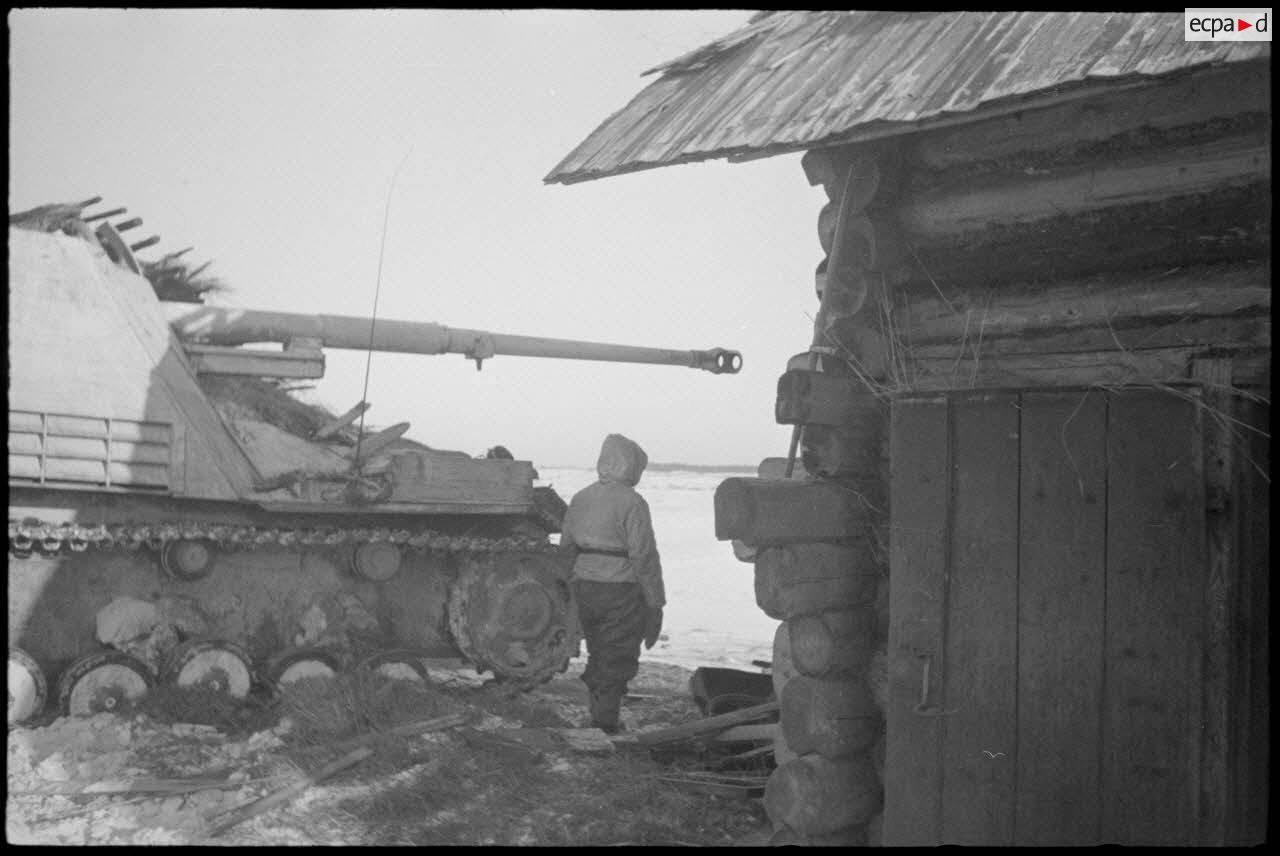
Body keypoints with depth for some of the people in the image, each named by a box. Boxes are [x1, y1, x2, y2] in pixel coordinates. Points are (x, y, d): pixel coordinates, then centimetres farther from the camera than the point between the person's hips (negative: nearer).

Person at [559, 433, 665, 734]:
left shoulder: (581, 498, 7)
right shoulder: (631, 503, -14)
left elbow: (566, 546, 13)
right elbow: (644, 557, -15)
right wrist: (655, 602, -10)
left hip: (585, 586, 7)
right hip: (621, 590, -7)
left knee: (598, 656, 20)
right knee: (617, 662, 2)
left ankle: (598, 718, 28)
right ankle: (605, 725, 2)